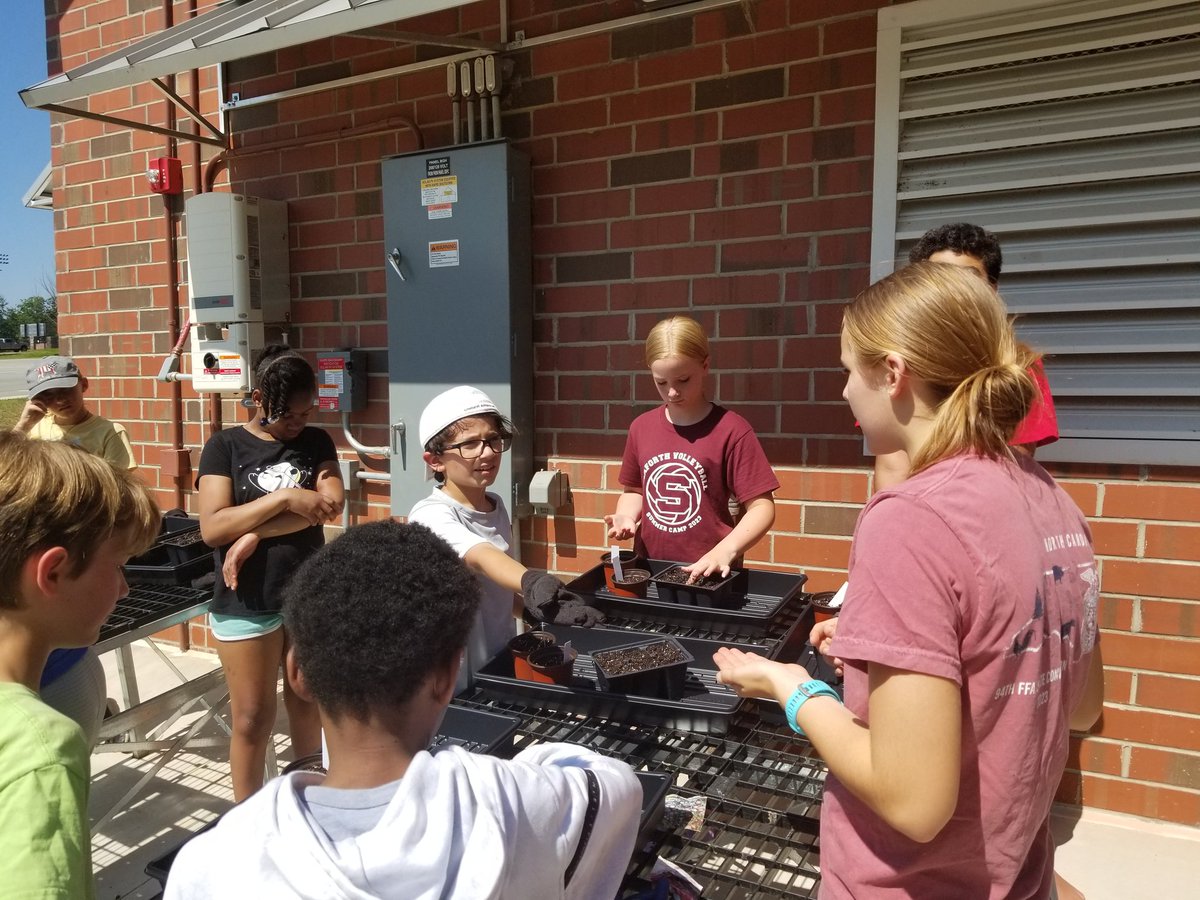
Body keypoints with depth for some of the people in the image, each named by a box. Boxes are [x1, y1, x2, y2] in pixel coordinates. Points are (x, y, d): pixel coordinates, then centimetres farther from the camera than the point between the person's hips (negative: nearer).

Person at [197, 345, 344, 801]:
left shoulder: (316, 442, 3)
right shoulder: (225, 446, -4)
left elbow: (331, 505, -13)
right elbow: (212, 528, -15)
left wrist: (254, 533, -19)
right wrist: (285, 497, -24)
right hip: (246, 604, -3)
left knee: (308, 707, 16)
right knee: (252, 718, 8)